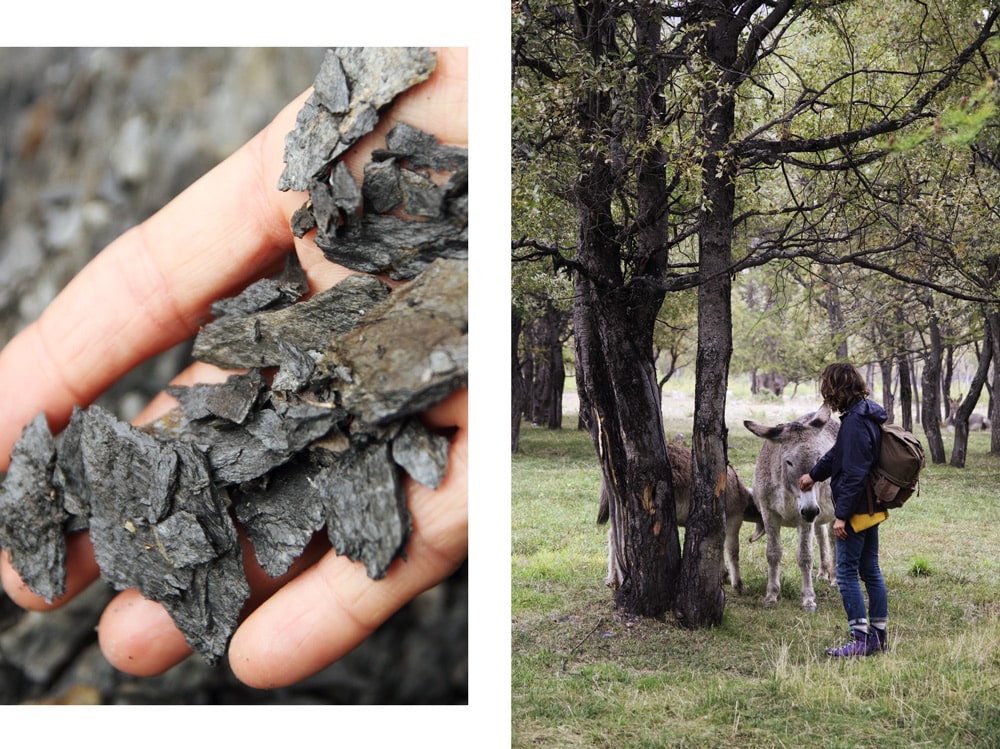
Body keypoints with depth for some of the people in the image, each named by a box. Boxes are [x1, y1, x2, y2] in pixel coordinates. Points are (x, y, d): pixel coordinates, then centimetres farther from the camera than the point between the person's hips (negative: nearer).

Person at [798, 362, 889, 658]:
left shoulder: (855, 422, -21)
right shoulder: (866, 415, 11)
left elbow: (854, 474, -24)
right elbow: (839, 454, 26)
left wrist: (842, 515, -20)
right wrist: (814, 474, 37)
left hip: (855, 511, -10)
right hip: (871, 509, 10)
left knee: (847, 573, -4)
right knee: (870, 571, 14)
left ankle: (860, 639, -2)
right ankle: (878, 636, 21)